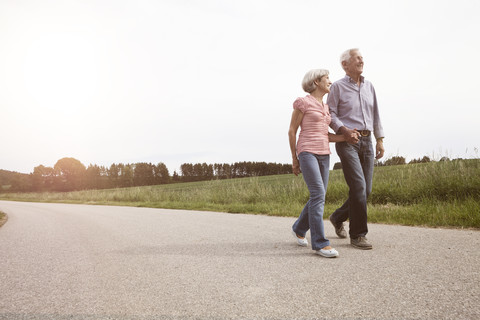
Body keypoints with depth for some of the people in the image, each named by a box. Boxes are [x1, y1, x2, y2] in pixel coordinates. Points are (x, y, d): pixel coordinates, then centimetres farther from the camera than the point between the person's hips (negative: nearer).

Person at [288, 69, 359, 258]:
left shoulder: (325, 107, 19)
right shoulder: (303, 102, -3)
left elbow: (325, 135, 17)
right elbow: (292, 131, -2)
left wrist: (348, 137, 1)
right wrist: (294, 159, -1)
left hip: (323, 154, 8)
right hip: (307, 152, -8)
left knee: (318, 197, 7)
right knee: (318, 195, -17)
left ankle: (299, 228, 28)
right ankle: (320, 243, -13)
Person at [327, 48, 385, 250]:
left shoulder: (369, 86, 17)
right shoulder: (338, 87, 1)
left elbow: (375, 115, 18)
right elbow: (330, 114, -4)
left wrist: (380, 140, 12)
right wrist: (343, 129, -20)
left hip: (366, 141, 6)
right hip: (347, 142, -6)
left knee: (365, 190, 5)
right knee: (358, 186, -14)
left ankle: (338, 218, 28)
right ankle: (357, 235, -3)